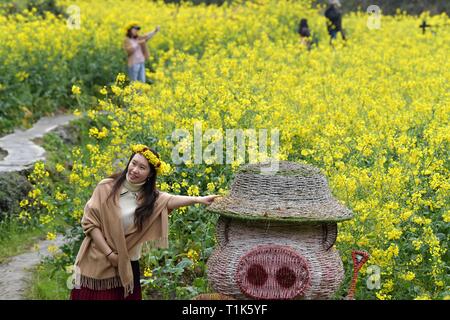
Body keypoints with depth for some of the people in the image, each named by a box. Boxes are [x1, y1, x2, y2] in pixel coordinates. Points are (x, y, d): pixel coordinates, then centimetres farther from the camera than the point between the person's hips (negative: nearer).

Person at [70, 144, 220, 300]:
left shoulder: (150, 196, 0)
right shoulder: (106, 187, -6)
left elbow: (170, 200, -19)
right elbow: (89, 221, -7)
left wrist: (199, 199, -36)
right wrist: (109, 253, -12)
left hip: (127, 267, 2)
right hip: (97, 263, -2)